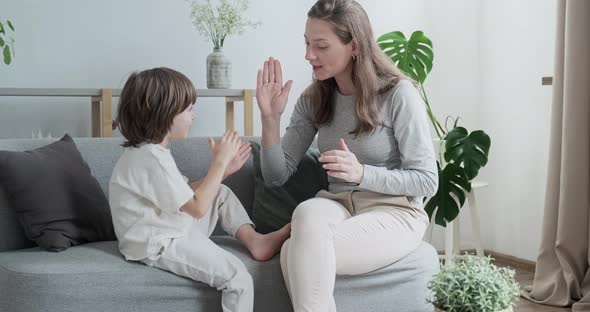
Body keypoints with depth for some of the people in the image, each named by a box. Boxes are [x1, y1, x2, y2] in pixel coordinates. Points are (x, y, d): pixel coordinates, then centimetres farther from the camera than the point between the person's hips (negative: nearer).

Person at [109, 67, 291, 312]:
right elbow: (198, 208, -23)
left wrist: (224, 169, 5)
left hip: (174, 230, 11)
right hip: (159, 247, -11)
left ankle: (255, 241, 8)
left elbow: (185, 193, 13)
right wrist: (219, 161, -16)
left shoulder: (150, 150, 8)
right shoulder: (151, 158, -24)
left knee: (222, 193, 16)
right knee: (239, 279, -19)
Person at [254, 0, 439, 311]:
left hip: (395, 211, -4)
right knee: (307, 212, -35)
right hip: (338, 204, 5)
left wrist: (362, 173, -24)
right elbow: (278, 175, 3)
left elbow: (427, 181, -10)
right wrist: (270, 118, -12)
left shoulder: (399, 94, -12)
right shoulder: (313, 98, 3)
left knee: (295, 254, -31)